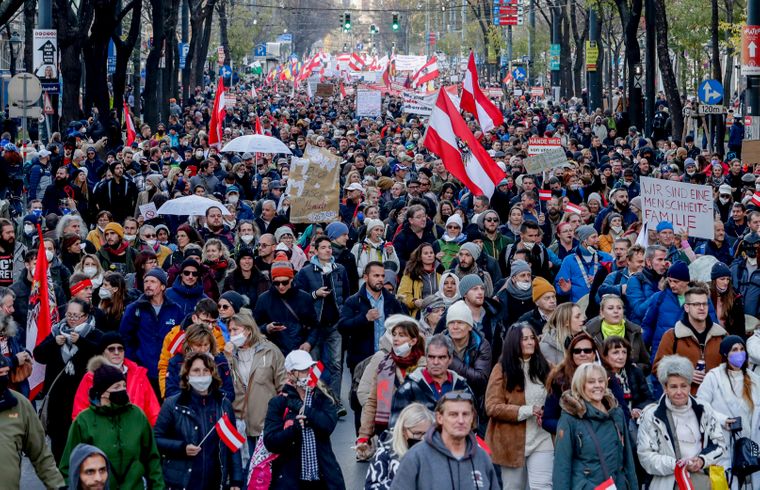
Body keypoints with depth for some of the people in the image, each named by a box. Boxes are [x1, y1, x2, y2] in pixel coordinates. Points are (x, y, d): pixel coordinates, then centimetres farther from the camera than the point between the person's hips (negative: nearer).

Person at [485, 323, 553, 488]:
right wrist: (527, 411, -17)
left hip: (541, 439, 2)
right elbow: (492, 407, -10)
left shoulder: (543, 367, 8)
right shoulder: (502, 369, -4)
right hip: (512, 442, -2)